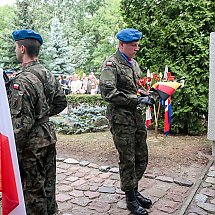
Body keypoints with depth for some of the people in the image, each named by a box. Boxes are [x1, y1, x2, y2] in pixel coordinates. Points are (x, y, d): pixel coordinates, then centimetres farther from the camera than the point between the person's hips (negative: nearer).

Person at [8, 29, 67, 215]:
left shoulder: (22, 80, -21)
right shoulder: (48, 74, 5)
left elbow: (21, 123, -23)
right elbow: (61, 102, 15)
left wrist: (13, 150, -14)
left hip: (31, 144, -8)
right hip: (48, 137, 8)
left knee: (33, 190, 7)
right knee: (48, 184, 21)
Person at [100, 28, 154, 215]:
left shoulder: (134, 63, 15)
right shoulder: (111, 64, -10)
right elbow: (108, 92, -22)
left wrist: (149, 95, 4)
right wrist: (138, 100, -21)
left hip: (137, 116, 8)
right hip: (121, 118, -8)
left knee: (142, 158, 14)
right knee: (128, 160, 3)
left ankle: (134, 191, 33)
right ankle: (131, 199, 20)